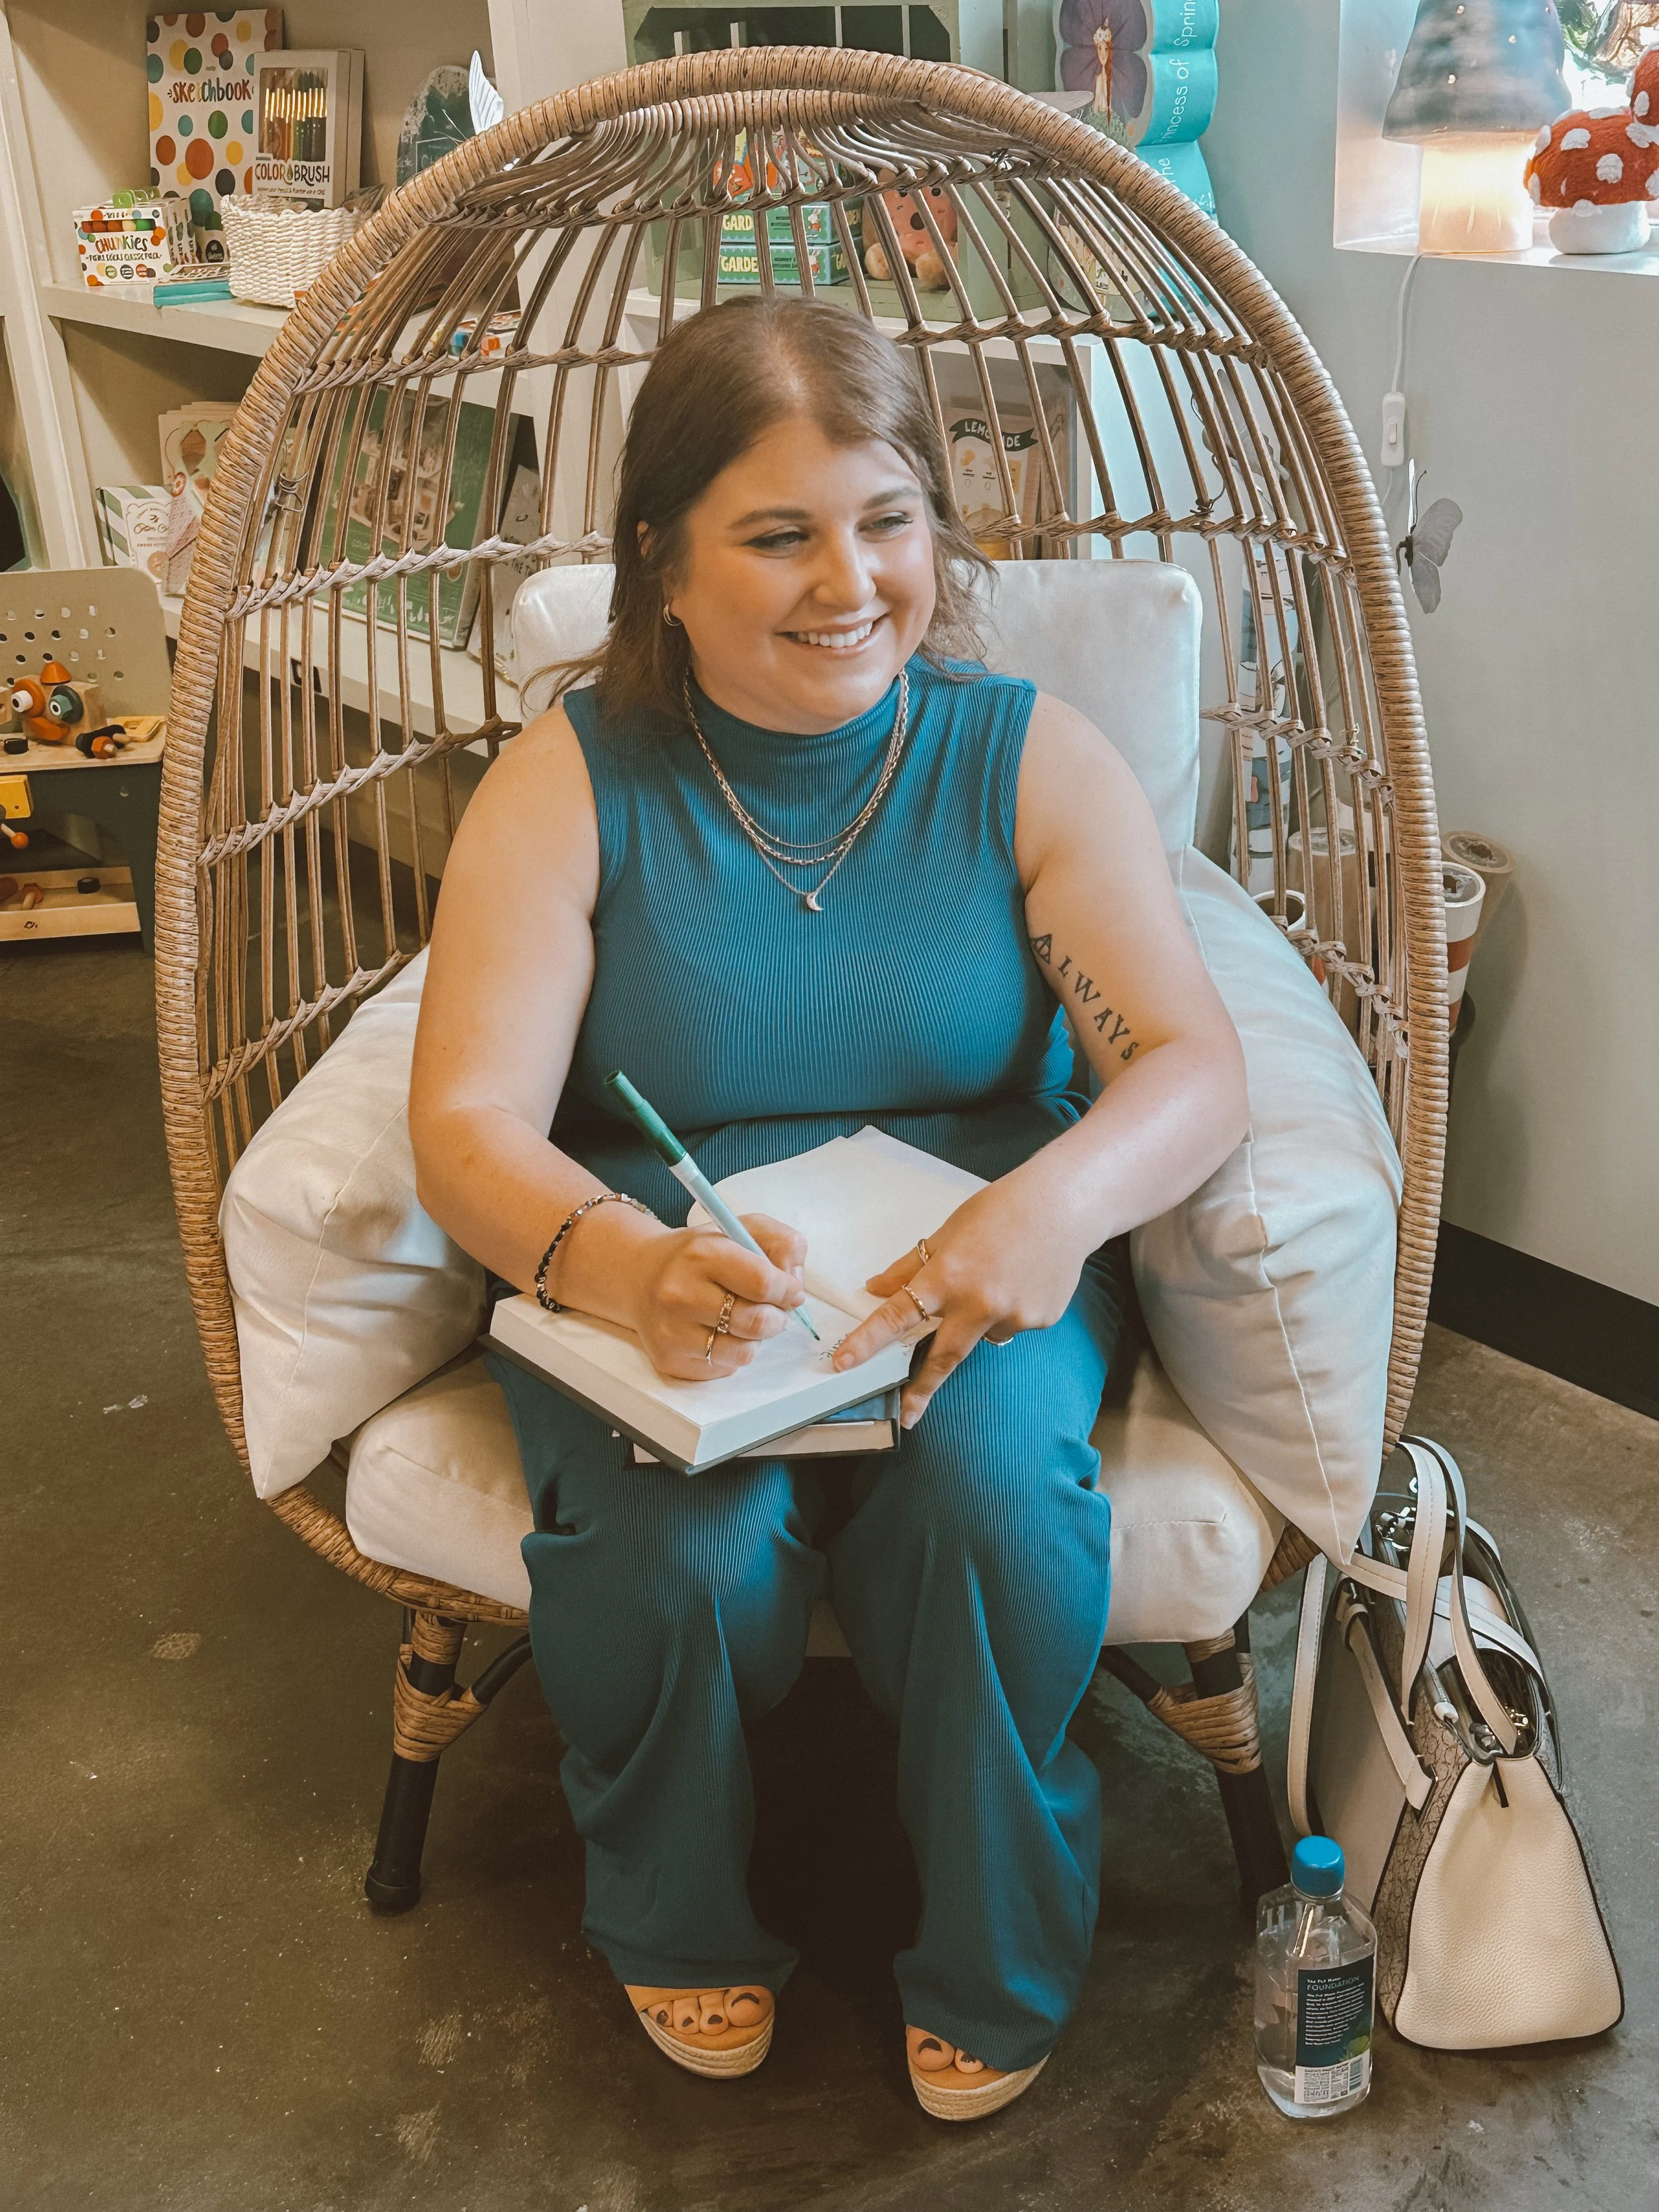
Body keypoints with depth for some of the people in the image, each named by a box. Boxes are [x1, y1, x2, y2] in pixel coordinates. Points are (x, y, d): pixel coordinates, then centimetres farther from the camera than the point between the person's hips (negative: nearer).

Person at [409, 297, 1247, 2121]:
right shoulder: (567, 783, -5)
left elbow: (1193, 1063, -11)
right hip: (651, 1273, 0)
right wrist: (625, 1268, -38)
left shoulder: (1029, 758, -2)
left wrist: (1055, 1204, -35)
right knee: (680, 1546, -30)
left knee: (992, 1493, -31)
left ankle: (994, 1965, 1)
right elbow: (467, 1124, -14)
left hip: (979, 1264, 1)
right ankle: (682, 1925, 7)